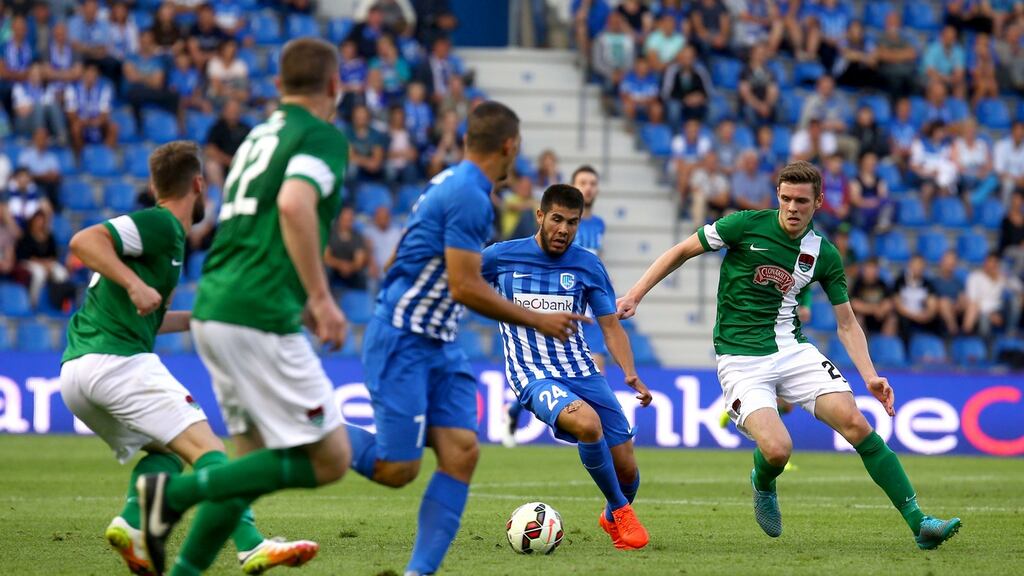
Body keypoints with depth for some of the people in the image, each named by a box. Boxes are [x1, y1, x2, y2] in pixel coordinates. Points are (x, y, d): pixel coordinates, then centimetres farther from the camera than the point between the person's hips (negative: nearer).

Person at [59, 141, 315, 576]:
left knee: (165, 451, 18)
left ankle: (131, 524, -5)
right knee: (205, 446, -13)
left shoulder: (162, 228, 24)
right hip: (116, 361, -10)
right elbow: (84, 241, -18)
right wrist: (135, 284, -26)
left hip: (75, 375, 10)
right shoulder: (162, 225, -4)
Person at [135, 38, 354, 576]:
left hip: (212, 311, 9)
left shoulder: (258, 137, 21)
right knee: (329, 460, -4)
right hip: (259, 319, -9)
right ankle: (177, 491, -12)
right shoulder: (323, 135, -5)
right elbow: (294, 204, -23)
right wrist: (321, 295, -19)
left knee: (257, 461, 16)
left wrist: (302, 298, 34)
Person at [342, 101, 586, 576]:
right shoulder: (468, 197, -18)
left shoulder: (451, 183, 11)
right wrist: (538, 321, -11)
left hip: (439, 346, 9)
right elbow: (465, 288, -20)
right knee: (398, 470, -10)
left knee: (462, 452, -3)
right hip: (402, 341, -9)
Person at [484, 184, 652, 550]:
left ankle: (614, 517, 36)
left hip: (582, 371, 4)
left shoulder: (588, 266, 4)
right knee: (587, 422, -35)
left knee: (626, 468, -1)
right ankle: (621, 510, -12)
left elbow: (611, 327, 6)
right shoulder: (501, 257, -2)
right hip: (534, 377, -4)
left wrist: (630, 374, -8)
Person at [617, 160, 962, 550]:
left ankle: (917, 521, -12)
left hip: (793, 350, 3)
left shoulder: (824, 255, 2)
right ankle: (762, 487, 16)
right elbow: (682, 252, 4)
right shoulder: (747, 225, -7)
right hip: (741, 359, -3)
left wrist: (870, 376, -3)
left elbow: (846, 323, 10)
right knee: (777, 449, -24)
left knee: (856, 424, -16)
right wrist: (635, 294, -2)